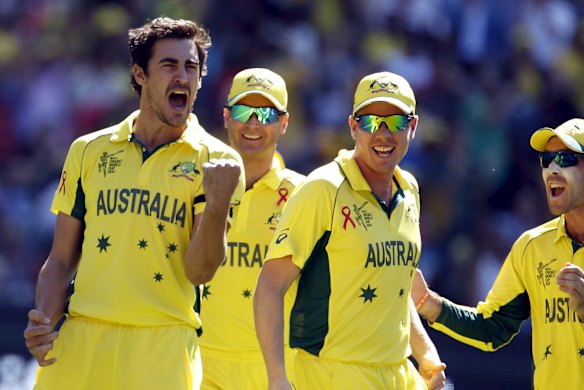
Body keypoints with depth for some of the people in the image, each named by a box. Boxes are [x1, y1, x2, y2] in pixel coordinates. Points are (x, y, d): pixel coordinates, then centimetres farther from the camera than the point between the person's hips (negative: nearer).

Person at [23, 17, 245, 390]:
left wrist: (218, 205, -21)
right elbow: (62, 259, 14)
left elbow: (199, 271, -6)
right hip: (80, 341, 2)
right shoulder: (89, 151, 10)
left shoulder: (216, 162, 2)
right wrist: (44, 322, -3)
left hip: (162, 346, -2)